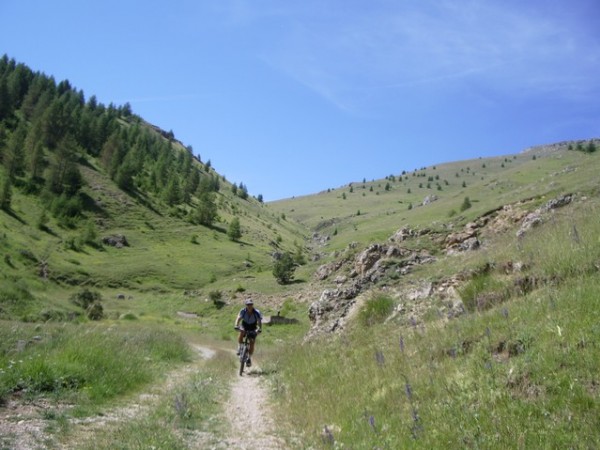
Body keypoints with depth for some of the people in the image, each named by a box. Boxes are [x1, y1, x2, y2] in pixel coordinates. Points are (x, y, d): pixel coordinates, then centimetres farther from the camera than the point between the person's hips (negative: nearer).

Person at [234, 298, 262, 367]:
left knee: (252, 343, -11)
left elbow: (259, 321, -34)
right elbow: (238, 318, -36)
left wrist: (259, 329, -53)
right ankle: (239, 347, -18)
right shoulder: (243, 311, -23)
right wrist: (236, 325, -55)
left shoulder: (257, 312, -26)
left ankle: (249, 358, 8)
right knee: (241, 332, -35)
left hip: (253, 329, 0)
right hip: (245, 326, 0)